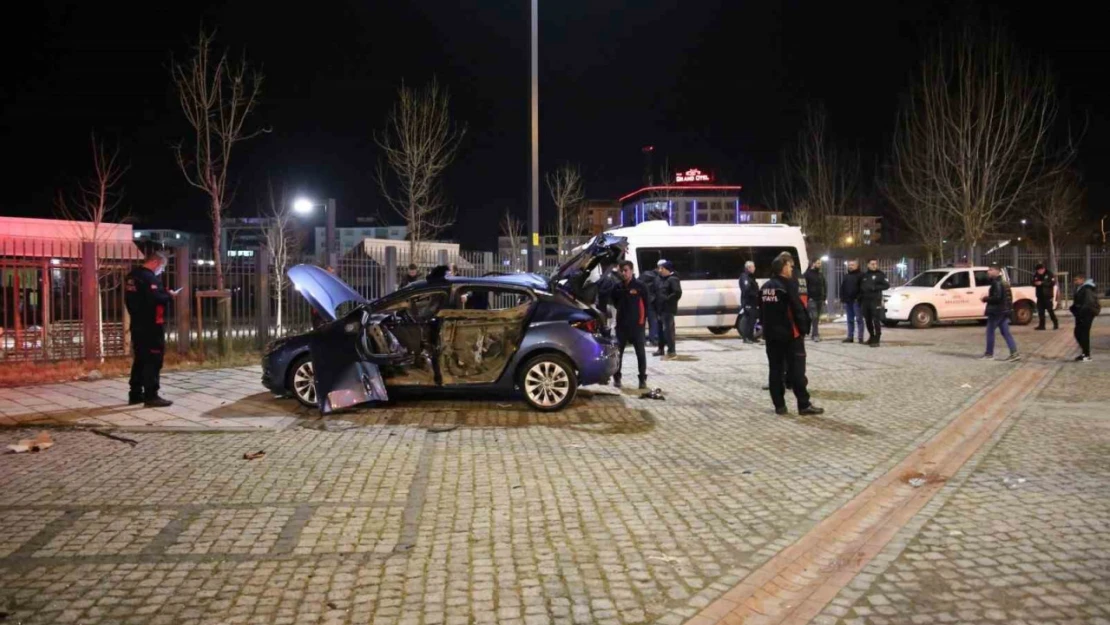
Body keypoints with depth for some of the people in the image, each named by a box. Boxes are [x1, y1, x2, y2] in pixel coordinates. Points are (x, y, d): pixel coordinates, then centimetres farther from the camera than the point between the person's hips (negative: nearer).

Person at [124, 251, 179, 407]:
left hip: (137, 325, 10)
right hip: (151, 326, -10)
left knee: (140, 359, 14)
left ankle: (135, 395, 19)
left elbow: (129, 299, 19)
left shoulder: (133, 276, 14)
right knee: (153, 361, -6)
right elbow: (156, 299, -28)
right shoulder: (149, 277, -16)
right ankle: (151, 396, -5)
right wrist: (169, 296, -10)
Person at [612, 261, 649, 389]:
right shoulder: (618, 287, 7)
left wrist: (643, 319, -3)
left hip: (637, 324, -4)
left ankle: (643, 378, 8)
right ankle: (616, 377, 14)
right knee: (618, 351, 5)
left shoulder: (640, 286, -6)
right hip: (621, 324, 4)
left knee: (640, 352, 2)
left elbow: (646, 304, -2)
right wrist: (621, 310, 11)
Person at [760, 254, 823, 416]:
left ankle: (779, 405, 8)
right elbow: (798, 310, -15)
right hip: (790, 335, -7)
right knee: (796, 370, -2)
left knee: (775, 370, 7)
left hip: (771, 335, 7)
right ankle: (804, 405, 0)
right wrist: (803, 329, -6)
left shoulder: (765, 287, 10)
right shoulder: (787, 286, -13)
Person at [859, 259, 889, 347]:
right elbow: (861, 287, 21)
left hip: (875, 301, -5)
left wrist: (875, 288, -15)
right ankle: (872, 337, 23)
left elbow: (887, 285, -5)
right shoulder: (864, 276, 17)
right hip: (865, 301, 5)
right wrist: (860, 300, 13)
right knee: (868, 320, 9)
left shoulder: (880, 275, 2)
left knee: (876, 320, -10)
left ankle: (876, 340, -11)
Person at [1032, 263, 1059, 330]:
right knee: (1040, 311, 4)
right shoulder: (1036, 275, 8)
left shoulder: (1049, 274, -7)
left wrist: (1042, 283, -23)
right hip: (1040, 296, 5)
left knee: (1050, 310, -4)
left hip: (1048, 296, -5)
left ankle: (1056, 324, 5)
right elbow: (1033, 283, 13)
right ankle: (1041, 325, 9)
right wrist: (1035, 283, -11)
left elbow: (1052, 283, -16)